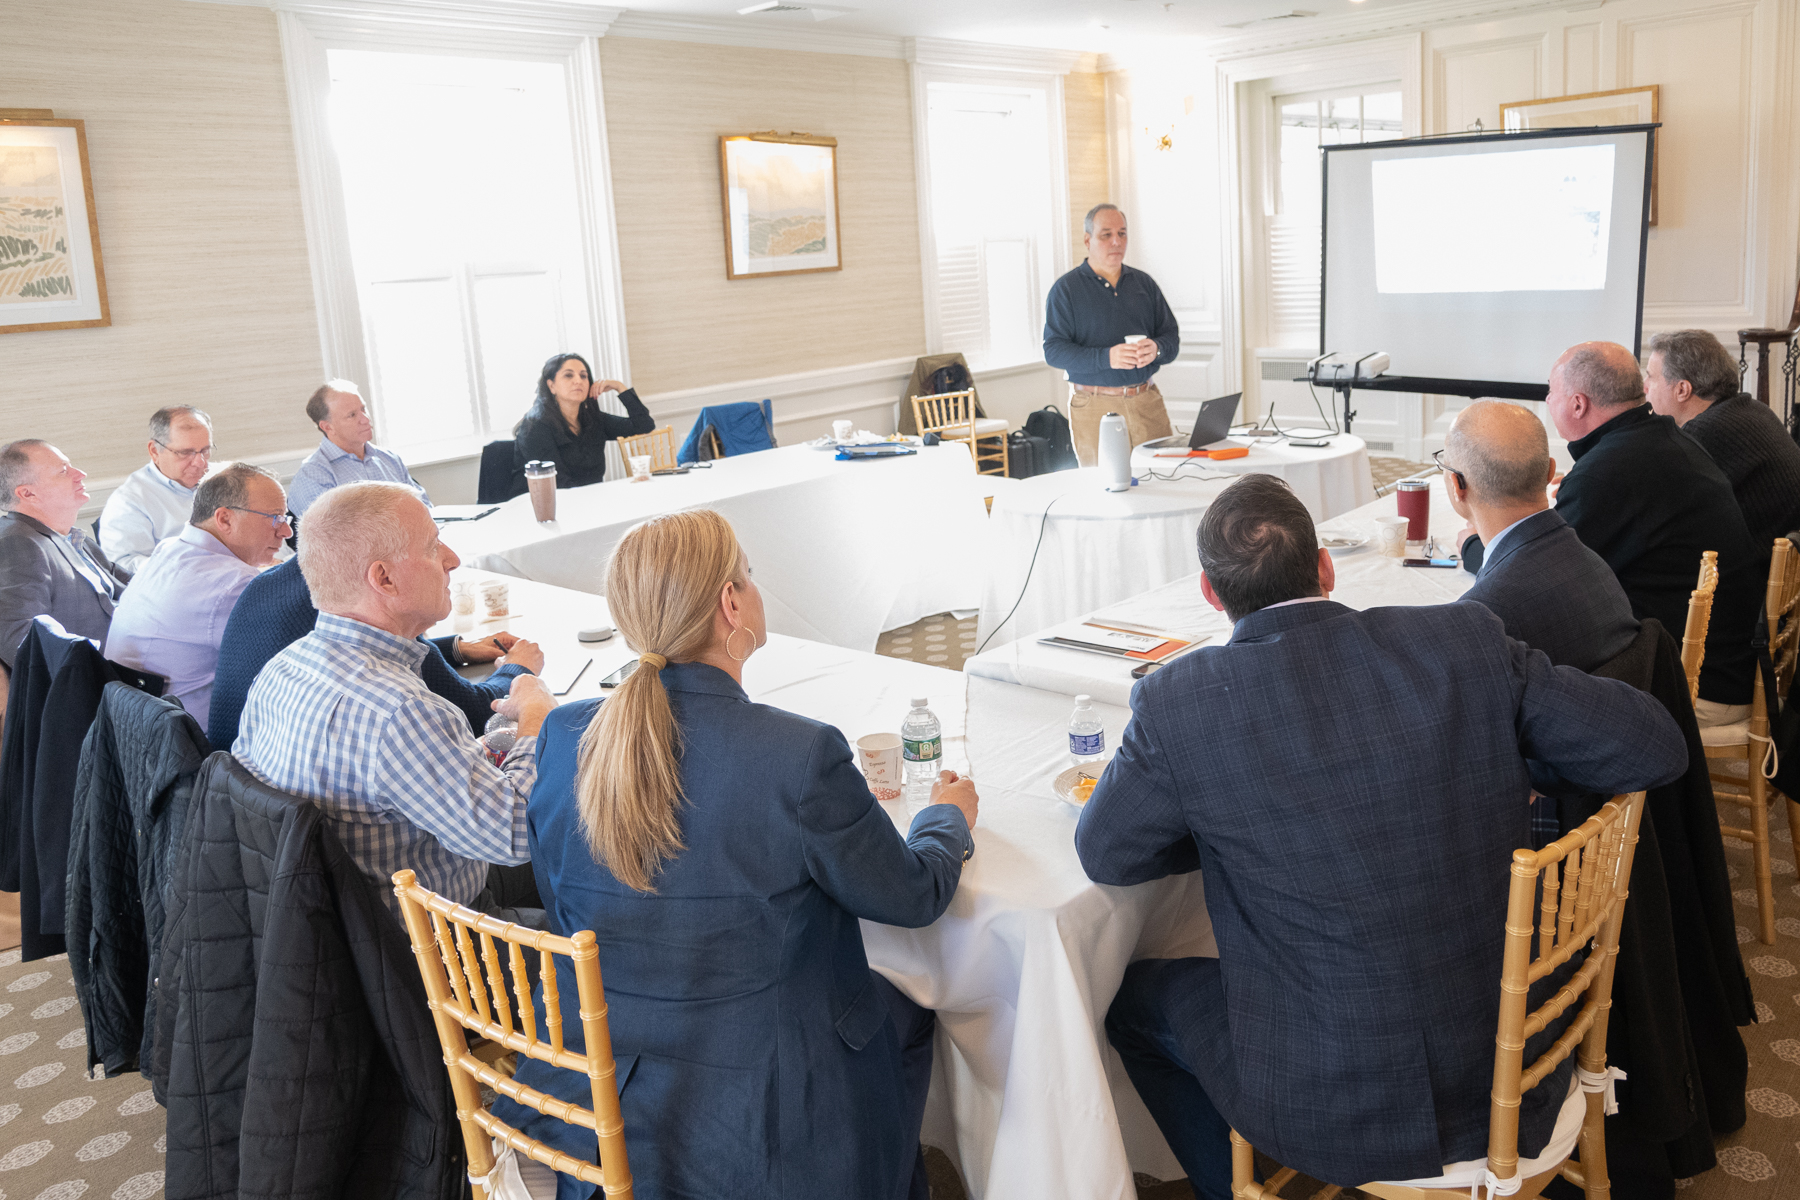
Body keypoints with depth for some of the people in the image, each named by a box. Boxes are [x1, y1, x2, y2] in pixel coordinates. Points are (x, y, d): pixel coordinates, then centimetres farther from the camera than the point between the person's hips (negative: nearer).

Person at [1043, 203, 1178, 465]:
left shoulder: (1144, 283, 14)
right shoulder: (1065, 289, 1)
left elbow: (1171, 335, 14)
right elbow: (1053, 350, -8)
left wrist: (1156, 348, -11)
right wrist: (1106, 358, -22)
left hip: (1147, 400, 3)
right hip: (1094, 405, -3)